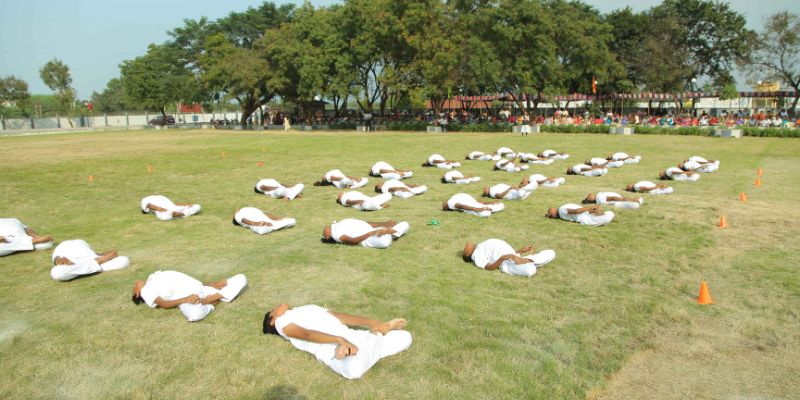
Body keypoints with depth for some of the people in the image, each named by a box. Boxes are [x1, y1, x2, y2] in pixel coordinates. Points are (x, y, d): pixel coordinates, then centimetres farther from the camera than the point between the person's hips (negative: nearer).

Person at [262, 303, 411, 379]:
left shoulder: (309, 308, 34)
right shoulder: (281, 321, 14)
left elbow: (342, 317, 19)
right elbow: (307, 334, -6)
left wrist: (370, 322, 3)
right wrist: (339, 339, -23)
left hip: (352, 337, 5)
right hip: (331, 349, -5)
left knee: (405, 337, -4)